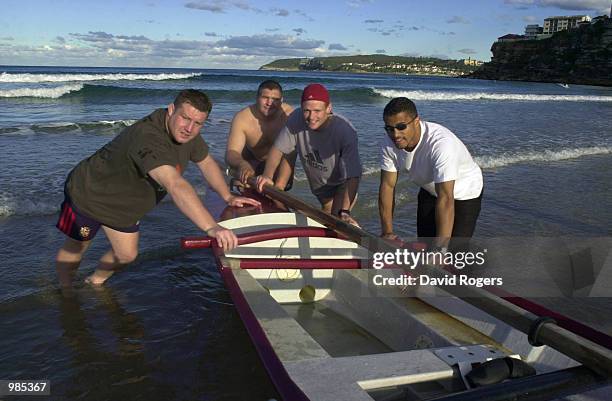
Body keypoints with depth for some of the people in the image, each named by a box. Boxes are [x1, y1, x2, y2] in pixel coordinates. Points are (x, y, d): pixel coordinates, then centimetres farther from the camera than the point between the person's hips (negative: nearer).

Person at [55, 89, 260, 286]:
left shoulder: (187, 133, -14)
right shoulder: (148, 138, -42)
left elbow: (206, 162, 4)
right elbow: (175, 185, -55)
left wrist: (228, 197, -3)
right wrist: (212, 228, -64)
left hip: (123, 205, 7)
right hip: (89, 195, -7)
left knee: (126, 254, 14)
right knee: (75, 249, 13)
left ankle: (94, 282, 42)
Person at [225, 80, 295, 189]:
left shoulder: (289, 116, -34)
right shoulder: (242, 118, -28)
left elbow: (289, 155, -40)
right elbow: (231, 152, -35)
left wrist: (279, 186, -53)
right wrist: (242, 164, -59)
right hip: (251, 161, 1)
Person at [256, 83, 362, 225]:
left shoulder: (345, 131, -37)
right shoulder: (296, 119, -25)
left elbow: (353, 176, -40)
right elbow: (278, 149, -15)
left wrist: (345, 212, -51)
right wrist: (267, 175, -32)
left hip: (343, 183, -4)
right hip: (318, 184, 4)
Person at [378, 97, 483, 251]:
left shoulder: (441, 142, -40)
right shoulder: (390, 142, -21)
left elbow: (445, 199, -43)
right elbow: (387, 185, -15)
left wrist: (440, 248, -46)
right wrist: (387, 231, -21)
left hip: (464, 193, -6)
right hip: (430, 191, 6)